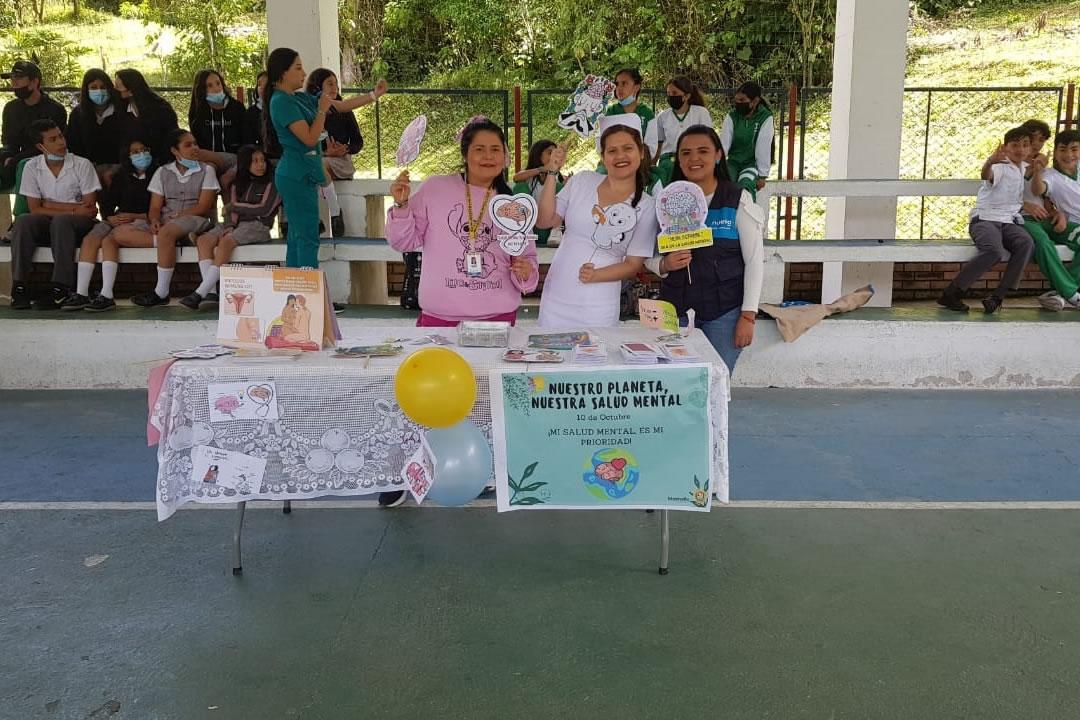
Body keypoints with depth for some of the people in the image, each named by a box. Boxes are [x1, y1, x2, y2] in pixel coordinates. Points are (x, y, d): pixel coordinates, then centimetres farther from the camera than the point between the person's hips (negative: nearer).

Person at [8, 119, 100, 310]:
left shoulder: (82, 165, -4)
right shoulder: (32, 167, 2)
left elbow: (90, 209, -7)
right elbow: (35, 209, -4)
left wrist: (50, 205, -9)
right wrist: (74, 209, -14)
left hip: (78, 225, -2)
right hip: (46, 225, 2)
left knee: (60, 221, -36)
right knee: (22, 222, -29)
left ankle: (61, 288, -36)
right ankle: (19, 285, -25)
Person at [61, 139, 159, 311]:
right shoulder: (121, 177, 23)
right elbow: (107, 202, 14)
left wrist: (135, 216, -15)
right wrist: (110, 217, -7)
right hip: (117, 220, 5)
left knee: (109, 240, -30)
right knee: (90, 239, -21)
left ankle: (106, 296, -36)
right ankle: (81, 294, -28)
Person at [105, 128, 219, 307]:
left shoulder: (206, 170, 10)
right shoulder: (163, 172, 18)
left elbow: (204, 207, -2)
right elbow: (155, 207, 10)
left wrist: (176, 216, -11)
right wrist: (155, 221, -13)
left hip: (193, 220, -4)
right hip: (164, 223, 4)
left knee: (166, 233, -39)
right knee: (118, 234, -18)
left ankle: (161, 292, -32)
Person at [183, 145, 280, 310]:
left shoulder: (271, 183, 5)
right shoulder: (237, 185, 21)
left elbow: (264, 210, -5)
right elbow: (232, 211, 13)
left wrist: (235, 207, 2)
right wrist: (230, 226, -9)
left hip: (258, 224, -6)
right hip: (236, 224, 6)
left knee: (226, 242, -32)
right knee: (203, 239, -20)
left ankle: (200, 293, -37)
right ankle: (211, 292, -33)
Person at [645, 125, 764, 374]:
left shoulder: (738, 199, -1)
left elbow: (755, 261, -1)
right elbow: (649, 257, 12)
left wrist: (748, 316, -6)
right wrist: (664, 264, -11)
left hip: (724, 311, -2)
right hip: (675, 310, 2)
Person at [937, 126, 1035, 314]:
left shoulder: (1026, 168, 20)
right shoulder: (999, 166, -3)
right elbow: (986, 175, -28)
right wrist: (989, 162, -50)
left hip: (1010, 222, 5)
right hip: (985, 219, -5)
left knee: (1027, 243, -29)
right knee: (994, 250, -35)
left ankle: (997, 296, -25)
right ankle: (950, 294, -24)